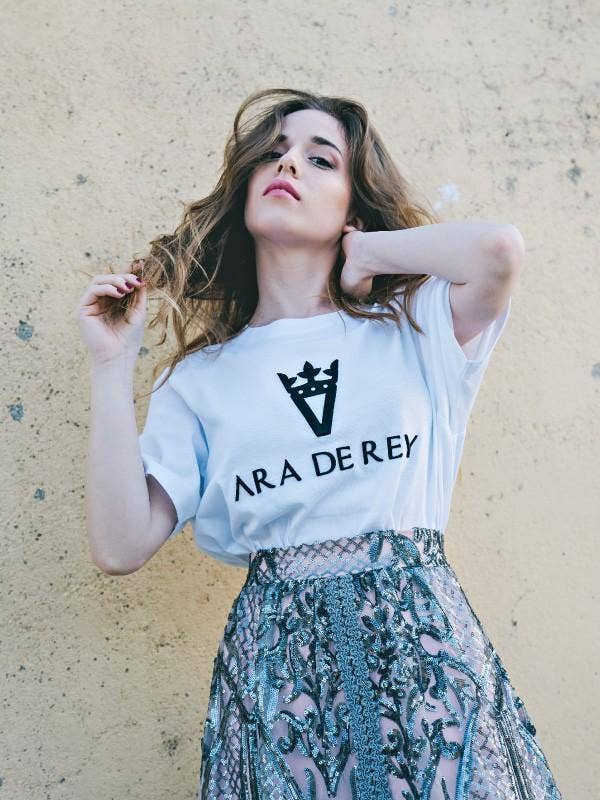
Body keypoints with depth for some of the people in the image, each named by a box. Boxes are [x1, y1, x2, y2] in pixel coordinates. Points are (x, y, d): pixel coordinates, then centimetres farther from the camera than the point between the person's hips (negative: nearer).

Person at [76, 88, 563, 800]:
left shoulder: (413, 327, 4)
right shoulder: (202, 378, 5)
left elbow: (499, 247, -18)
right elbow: (121, 546, -4)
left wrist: (363, 253, -2)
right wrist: (111, 364, -5)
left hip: (422, 639, 0)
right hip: (276, 655, 1)